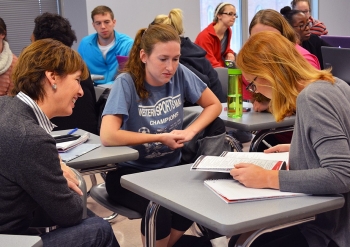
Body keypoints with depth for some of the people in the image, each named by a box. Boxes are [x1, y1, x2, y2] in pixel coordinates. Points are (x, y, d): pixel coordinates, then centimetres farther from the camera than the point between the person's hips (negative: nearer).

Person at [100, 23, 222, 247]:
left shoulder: (180, 74, -6)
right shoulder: (127, 83, -18)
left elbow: (214, 105, 6)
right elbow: (108, 136, -28)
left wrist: (191, 131, -12)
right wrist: (161, 137, -20)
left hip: (171, 166, 4)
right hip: (131, 171, -4)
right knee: (158, 210, -31)